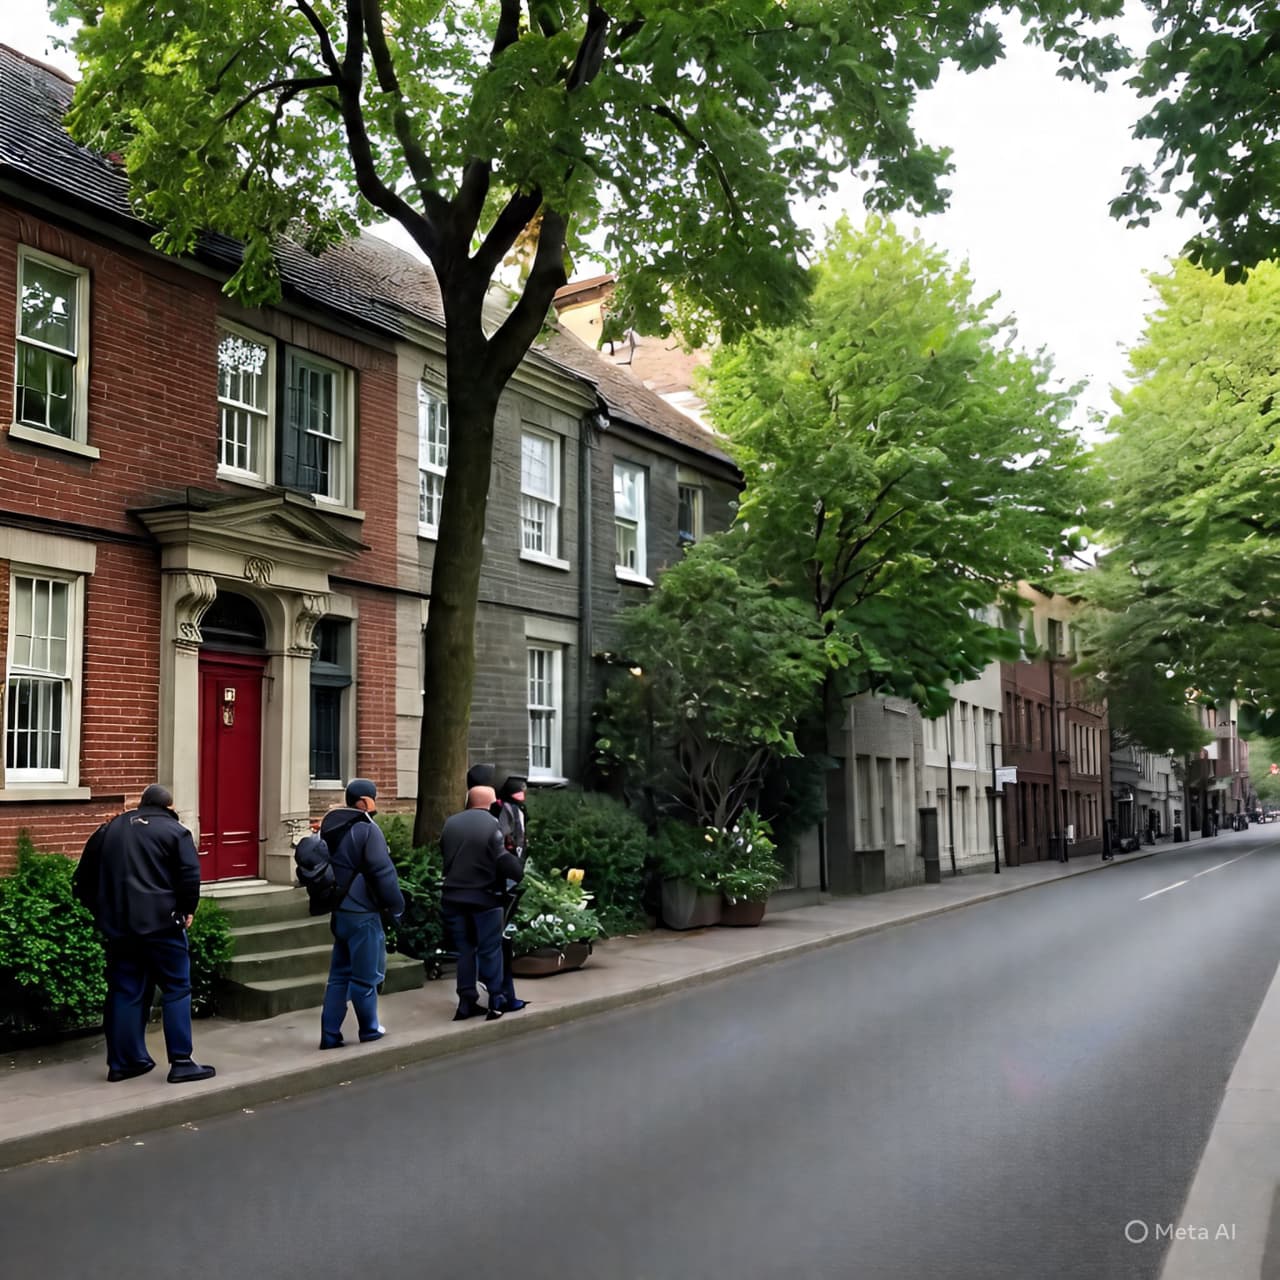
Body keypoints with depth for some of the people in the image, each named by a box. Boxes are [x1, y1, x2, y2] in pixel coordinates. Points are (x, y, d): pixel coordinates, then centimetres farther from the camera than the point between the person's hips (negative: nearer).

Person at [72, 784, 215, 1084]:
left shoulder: (109, 830, 15)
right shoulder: (174, 831, -1)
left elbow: (83, 878, 17)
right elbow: (190, 876, -12)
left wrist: (102, 912, 22)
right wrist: (187, 910, 2)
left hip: (118, 925, 5)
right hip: (161, 923, -5)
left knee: (125, 991, 13)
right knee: (176, 989, 2)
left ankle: (122, 1062, 16)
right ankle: (181, 1062, 0)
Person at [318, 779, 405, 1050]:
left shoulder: (330, 827, 11)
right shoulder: (367, 829, -16)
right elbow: (383, 872, -19)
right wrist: (396, 906, -7)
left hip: (339, 912, 8)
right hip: (362, 914, -8)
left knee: (339, 975, 13)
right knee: (366, 975, 5)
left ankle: (330, 1034, 13)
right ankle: (369, 1029, 17)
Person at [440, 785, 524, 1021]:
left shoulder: (450, 823, 6)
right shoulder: (491, 824, -11)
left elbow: (444, 855, 12)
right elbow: (503, 861, -17)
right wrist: (519, 874, -1)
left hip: (452, 897, 5)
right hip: (484, 898, -5)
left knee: (464, 949, 13)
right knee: (490, 951, 4)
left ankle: (466, 1002, 13)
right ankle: (495, 1003, 7)